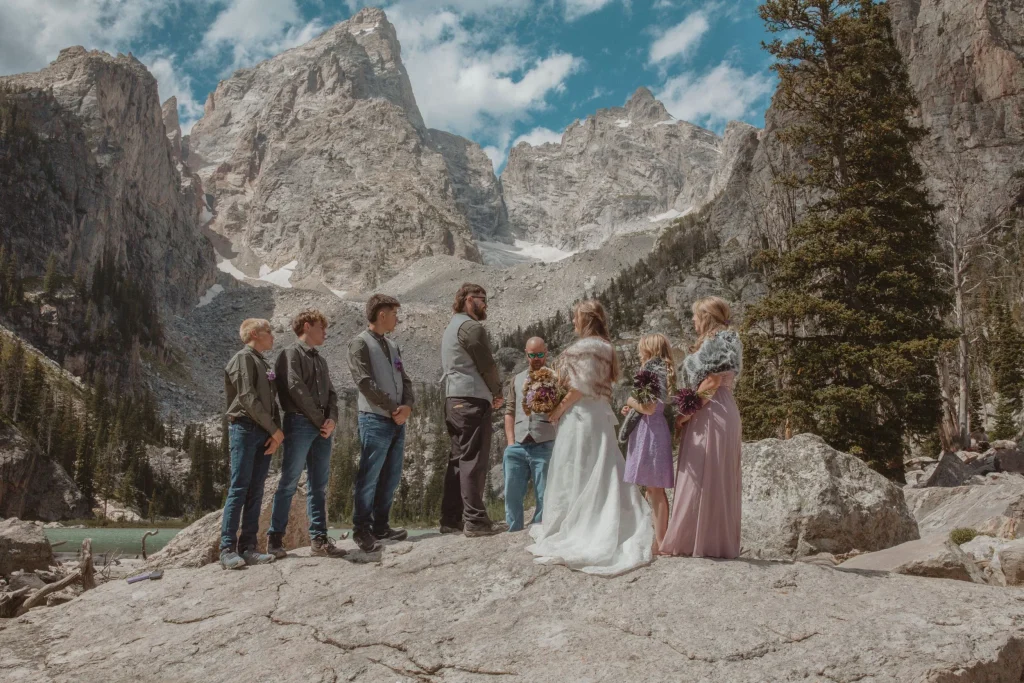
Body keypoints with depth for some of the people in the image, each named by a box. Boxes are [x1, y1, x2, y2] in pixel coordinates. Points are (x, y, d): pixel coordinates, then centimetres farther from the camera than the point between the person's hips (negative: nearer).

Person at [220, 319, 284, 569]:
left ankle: (248, 547, 6)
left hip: (265, 433, 8)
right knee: (239, 490, -9)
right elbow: (248, 398, -13)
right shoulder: (243, 358, -3)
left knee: (255, 492, 4)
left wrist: (276, 431, 0)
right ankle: (228, 549, -7)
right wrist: (274, 429, -11)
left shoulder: (264, 364, 22)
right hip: (245, 428, -8)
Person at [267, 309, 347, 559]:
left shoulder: (320, 360, 23)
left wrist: (332, 419, -2)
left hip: (322, 428, 7)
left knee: (319, 486, 5)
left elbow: (331, 393, 17)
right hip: (299, 423, -7)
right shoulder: (291, 354, 0)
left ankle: (319, 538, 7)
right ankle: (275, 539, 1)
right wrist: (319, 420, -10)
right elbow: (296, 388, -11)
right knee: (289, 483, -5)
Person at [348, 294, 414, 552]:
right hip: (375, 419, -7)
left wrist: (407, 405, -5)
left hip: (397, 421, 8)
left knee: (391, 478, 10)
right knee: (369, 478, -3)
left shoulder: (392, 346, 19)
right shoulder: (360, 344, -4)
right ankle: (361, 529, 6)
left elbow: (405, 380, 15)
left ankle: (380, 526, 19)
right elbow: (365, 383, -13)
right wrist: (393, 408, -11)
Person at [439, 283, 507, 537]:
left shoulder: (451, 328, 22)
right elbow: (487, 365, -12)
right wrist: (498, 393, 5)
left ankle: (451, 519, 12)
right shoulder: (471, 327, -10)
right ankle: (475, 520, -8)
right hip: (472, 400, -10)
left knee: (458, 459, 11)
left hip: (453, 400, 10)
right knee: (474, 459, -9)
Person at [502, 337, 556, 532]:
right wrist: (511, 441, 7)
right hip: (517, 446, 4)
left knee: (544, 496, -2)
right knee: (512, 493, 3)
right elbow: (510, 412, 16)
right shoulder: (516, 380, 20)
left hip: (544, 445, -3)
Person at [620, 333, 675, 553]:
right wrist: (633, 408, 7)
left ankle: (660, 542, -4)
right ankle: (658, 538, 18)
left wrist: (631, 402, -5)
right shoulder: (660, 372, 17)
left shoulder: (654, 372, -12)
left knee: (655, 488, -7)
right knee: (653, 489, 12)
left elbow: (649, 407, -22)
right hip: (649, 431, 10)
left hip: (650, 431, -10)